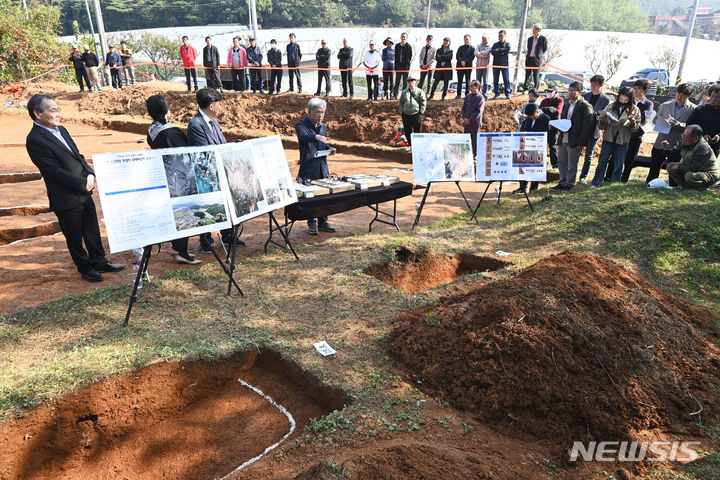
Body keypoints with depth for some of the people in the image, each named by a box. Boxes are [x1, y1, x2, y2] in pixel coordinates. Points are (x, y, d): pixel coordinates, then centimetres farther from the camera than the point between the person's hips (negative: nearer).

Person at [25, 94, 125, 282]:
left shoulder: (61, 130, 9)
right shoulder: (35, 140, -17)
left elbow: (78, 156, 14)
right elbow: (54, 171, -20)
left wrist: (90, 174, -5)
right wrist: (83, 183, -18)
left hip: (84, 193, 8)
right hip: (66, 199, -8)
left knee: (93, 231, 17)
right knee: (74, 237, 9)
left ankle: (99, 262, 31)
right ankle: (85, 268, 24)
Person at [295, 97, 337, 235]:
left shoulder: (323, 127, 14)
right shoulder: (301, 126, -8)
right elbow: (303, 137, -30)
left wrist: (329, 149, 1)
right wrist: (317, 137, -49)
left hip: (322, 168, 6)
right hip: (308, 169, -6)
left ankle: (322, 222, 22)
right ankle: (311, 223, 11)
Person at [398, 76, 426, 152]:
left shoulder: (420, 91, 3)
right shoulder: (403, 92, 11)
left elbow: (423, 102, 2)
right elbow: (400, 103, 16)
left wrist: (421, 112, -5)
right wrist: (401, 112, 6)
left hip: (416, 114, -3)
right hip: (406, 115, 3)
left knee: (417, 131, -1)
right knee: (407, 131, 7)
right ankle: (410, 145, 22)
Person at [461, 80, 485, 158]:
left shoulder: (481, 98, -9)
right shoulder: (468, 96, 9)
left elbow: (478, 112, -14)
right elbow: (463, 107, 12)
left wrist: (470, 120, -16)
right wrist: (464, 118, -4)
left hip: (475, 122, -5)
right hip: (466, 122, 5)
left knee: (475, 139, 4)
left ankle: (474, 155, 15)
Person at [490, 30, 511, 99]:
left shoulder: (507, 44, 9)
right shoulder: (495, 44, 13)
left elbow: (507, 50, -12)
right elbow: (492, 52, -5)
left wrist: (498, 50, -8)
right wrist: (501, 52, -12)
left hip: (505, 64, -2)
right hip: (496, 64, 2)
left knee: (506, 79, -5)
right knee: (495, 80, 2)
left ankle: (507, 93, 0)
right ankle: (497, 94, 9)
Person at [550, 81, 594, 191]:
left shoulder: (585, 106, -7)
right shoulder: (566, 105, 16)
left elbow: (587, 125, -12)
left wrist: (581, 143, -17)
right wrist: (562, 129, 4)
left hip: (574, 142, -7)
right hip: (563, 140, 7)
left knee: (572, 165, 0)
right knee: (561, 162, 11)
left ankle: (569, 184, 9)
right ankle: (562, 183, 21)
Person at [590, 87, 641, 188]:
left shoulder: (635, 110, 1)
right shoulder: (611, 107, -1)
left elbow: (636, 129, 5)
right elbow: (601, 127, 3)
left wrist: (633, 123, -16)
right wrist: (602, 120, -19)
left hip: (622, 142, 1)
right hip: (608, 139, 0)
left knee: (619, 164, 6)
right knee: (602, 162, 0)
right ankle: (595, 183, 5)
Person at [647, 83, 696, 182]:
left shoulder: (693, 109, -1)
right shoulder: (665, 105, 9)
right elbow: (656, 119, 14)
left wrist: (677, 124, -19)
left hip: (677, 146, -2)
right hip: (660, 143, 2)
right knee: (654, 168, 6)